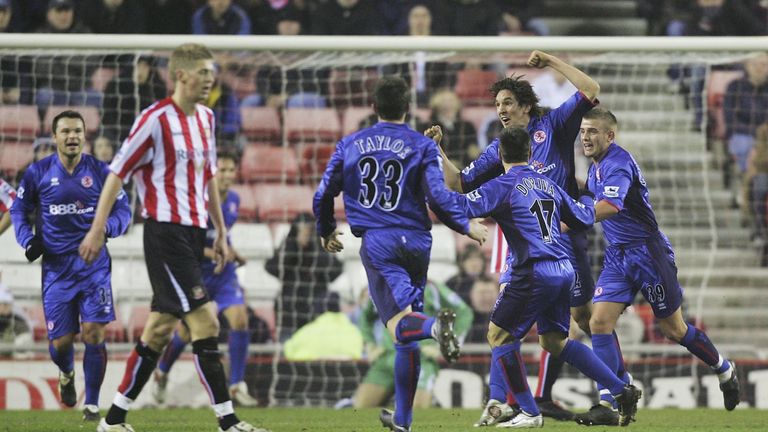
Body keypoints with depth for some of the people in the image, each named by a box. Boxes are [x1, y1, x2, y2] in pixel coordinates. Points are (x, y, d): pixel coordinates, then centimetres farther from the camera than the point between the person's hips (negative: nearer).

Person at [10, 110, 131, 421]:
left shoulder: (100, 172, 0)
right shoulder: (38, 173, 2)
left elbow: (123, 210, 6)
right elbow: (18, 210, 13)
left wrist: (107, 227, -16)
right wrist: (28, 240, -4)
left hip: (94, 264, -1)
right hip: (56, 267, 1)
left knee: (93, 333, -11)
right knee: (60, 341, 1)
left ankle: (92, 404, 1)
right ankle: (66, 374, 38)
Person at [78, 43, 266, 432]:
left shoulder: (205, 118, 14)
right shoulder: (156, 118, -11)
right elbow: (118, 172, -8)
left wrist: (221, 231, 23)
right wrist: (97, 229, -9)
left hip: (193, 232, 8)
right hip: (165, 230, -8)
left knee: (160, 328, 9)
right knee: (205, 320, -12)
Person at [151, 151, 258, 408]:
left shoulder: (234, 200, 3)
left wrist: (232, 253, 5)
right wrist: (213, 253, -27)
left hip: (224, 274, 4)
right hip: (196, 273, -4)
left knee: (240, 320, -14)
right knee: (186, 331, 7)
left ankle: (237, 386, -8)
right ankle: (162, 374, 37)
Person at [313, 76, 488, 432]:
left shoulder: (350, 145, 10)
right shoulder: (422, 146, 4)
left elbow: (323, 195, 13)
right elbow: (438, 196, -6)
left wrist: (326, 233, 31)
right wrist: (466, 225, 8)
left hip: (377, 242, -1)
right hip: (416, 240, 1)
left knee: (400, 327, -15)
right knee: (407, 339, 12)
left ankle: (436, 326, -51)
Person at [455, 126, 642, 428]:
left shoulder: (504, 186, -6)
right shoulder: (548, 185, 15)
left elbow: (463, 207, -17)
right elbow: (584, 219, 22)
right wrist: (587, 199, 44)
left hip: (533, 273, -7)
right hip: (563, 270, 7)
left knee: (499, 335, 6)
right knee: (555, 341, 19)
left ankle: (529, 413, 2)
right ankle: (621, 390, 12)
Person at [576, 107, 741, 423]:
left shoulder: (618, 163, -21)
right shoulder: (596, 165, 9)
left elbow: (610, 206, -40)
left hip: (647, 252, -8)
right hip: (617, 256, 8)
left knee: (673, 330, 4)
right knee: (600, 322, -9)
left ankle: (725, 370, 28)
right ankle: (610, 402, -10)